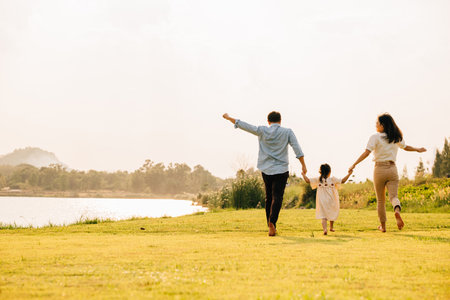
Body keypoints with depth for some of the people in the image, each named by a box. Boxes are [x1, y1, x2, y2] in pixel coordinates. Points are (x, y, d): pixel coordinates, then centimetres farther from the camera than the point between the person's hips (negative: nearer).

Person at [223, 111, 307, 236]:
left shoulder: (262, 131, 0)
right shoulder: (287, 132, -1)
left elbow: (244, 125, 3)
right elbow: (297, 149, -7)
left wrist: (228, 118, 14)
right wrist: (303, 165, -5)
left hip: (266, 170, 2)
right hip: (281, 170, -2)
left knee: (269, 197, 14)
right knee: (277, 197, -7)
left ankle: (271, 225, 17)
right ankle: (272, 221, -28)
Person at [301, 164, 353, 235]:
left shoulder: (317, 180, -1)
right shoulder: (332, 179, -5)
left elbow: (308, 180, -2)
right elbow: (342, 181, -6)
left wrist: (303, 175, 16)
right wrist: (349, 174, 5)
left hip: (322, 202, 0)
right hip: (331, 201, 0)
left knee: (323, 216, -3)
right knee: (332, 214, 25)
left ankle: (325, 229, -27)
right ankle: (331, 227, 41)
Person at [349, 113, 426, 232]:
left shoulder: (375, 137, -8)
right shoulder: (397, 138, 8)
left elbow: (366, 152, -18)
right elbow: (406, 147, 25)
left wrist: (354, 164, -18)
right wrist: (417, 149, 45)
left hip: (379, 169, -3)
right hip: (392, 169, 3)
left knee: (380, 200, 11)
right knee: (394, 196, -2)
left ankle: (383, 226, 17)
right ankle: (397, 211, -36)